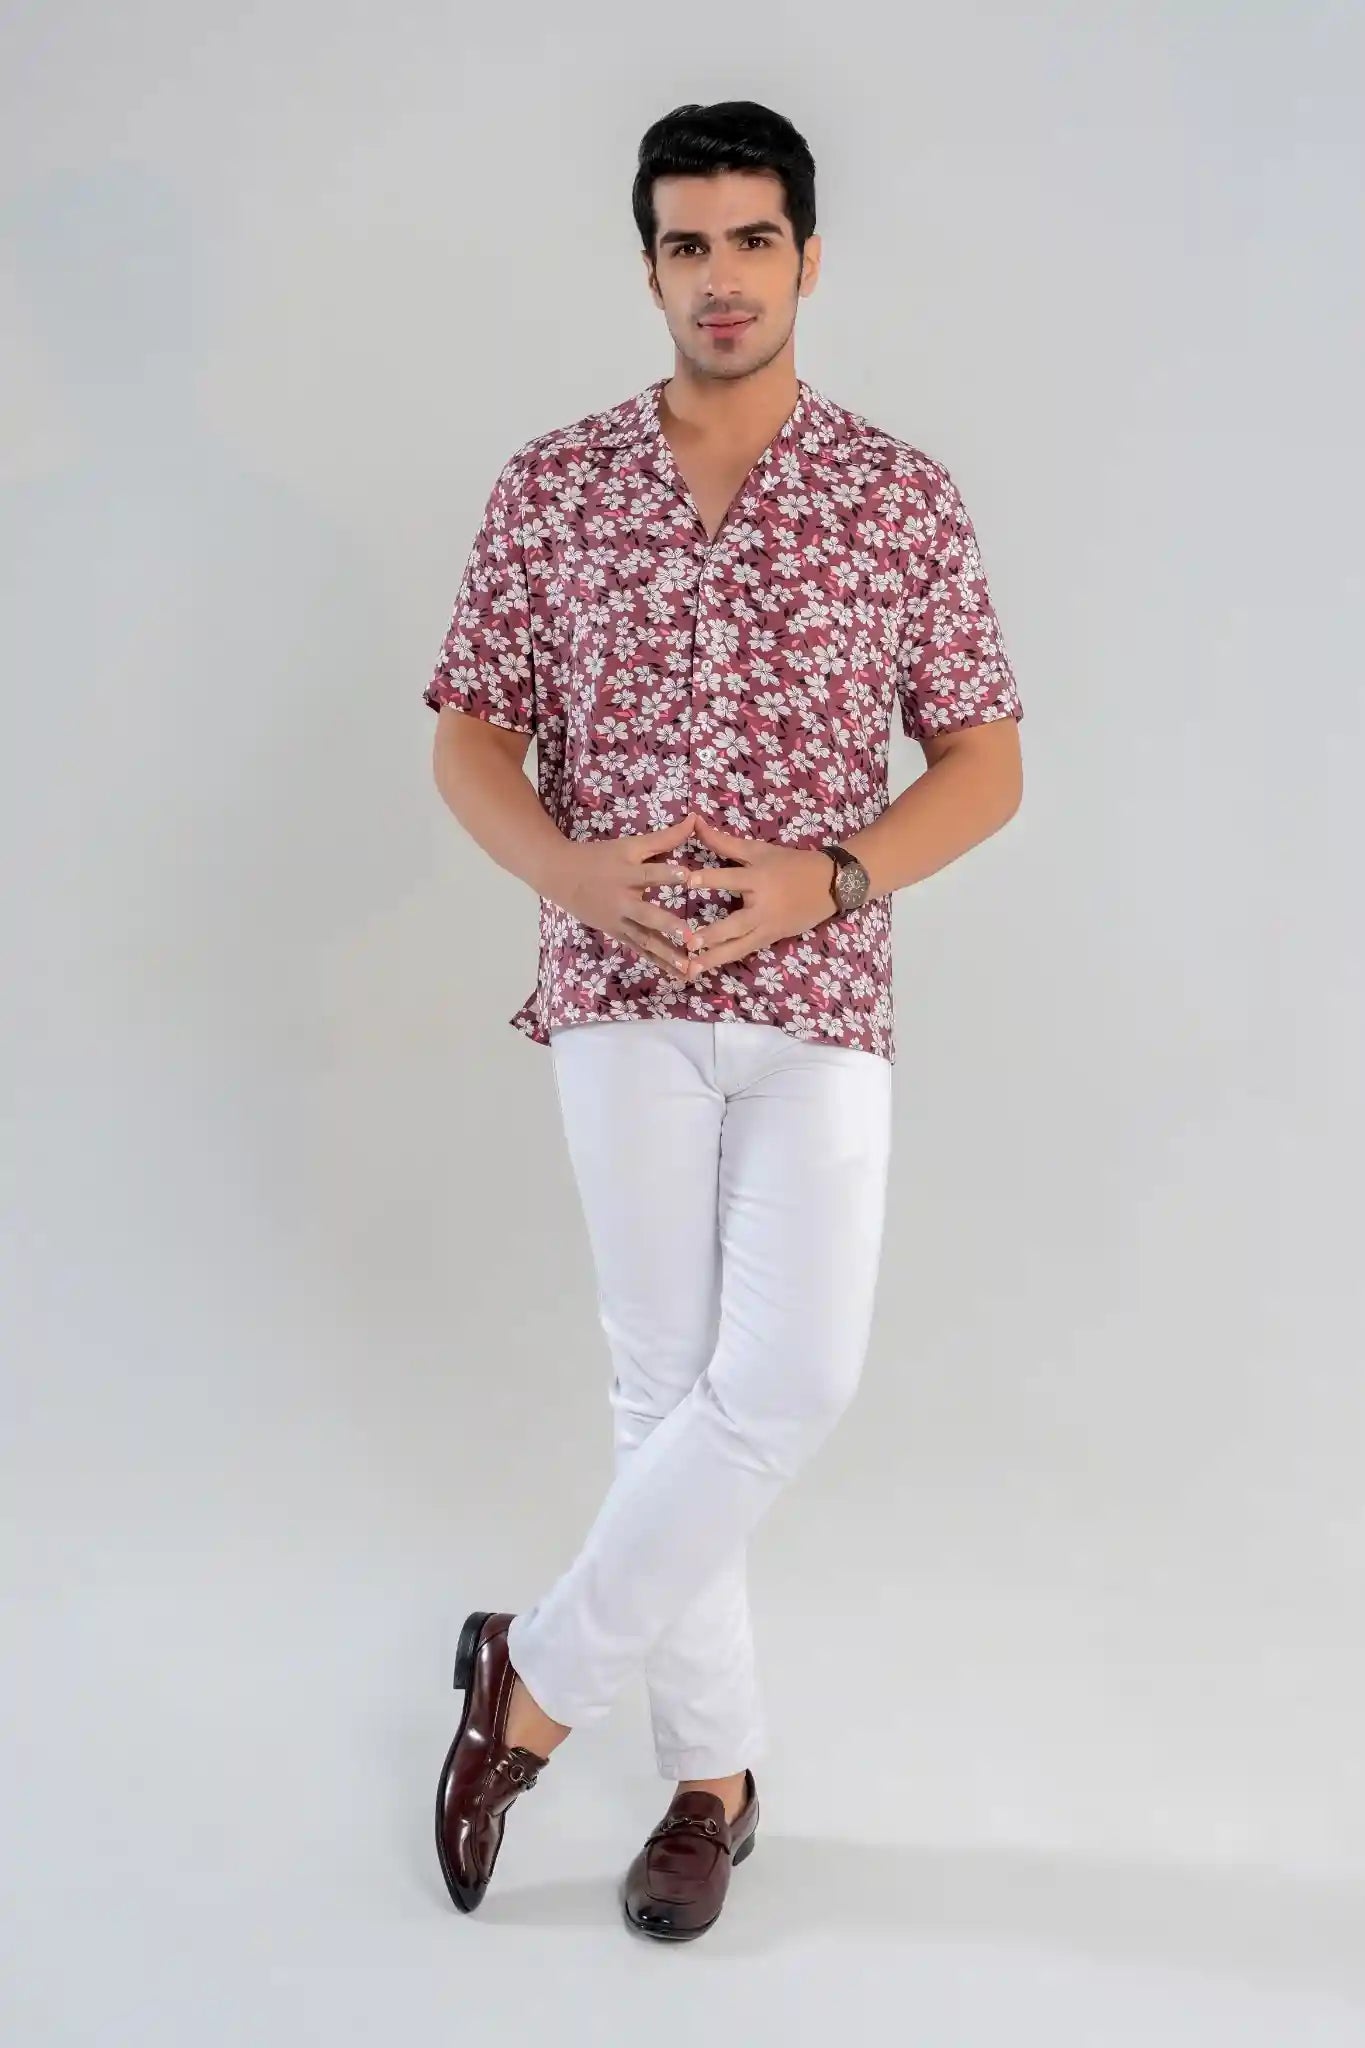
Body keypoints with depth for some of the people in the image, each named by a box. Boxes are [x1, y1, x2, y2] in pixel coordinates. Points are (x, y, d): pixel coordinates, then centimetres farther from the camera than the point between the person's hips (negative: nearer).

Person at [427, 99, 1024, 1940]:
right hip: (621, 994, 0)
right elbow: (468, 739, 7)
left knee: (792, 1380, -11)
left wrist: (824, 878, -12)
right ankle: (713, 1772, 19)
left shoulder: (904, 498, 4)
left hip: (820, 997, 0)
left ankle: (535, 1682, 10)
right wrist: (577, 872, -13)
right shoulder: (551, 487, 6)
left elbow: (986, 764, 5)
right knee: (668, 1384, 2)